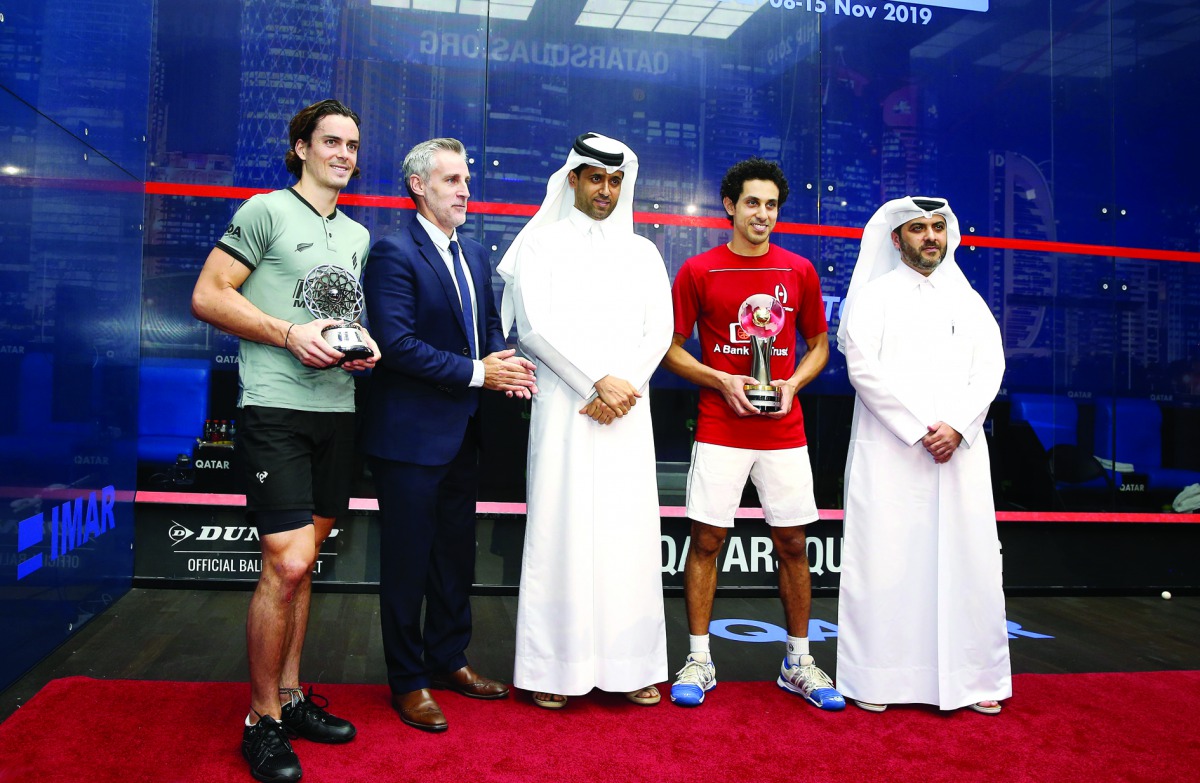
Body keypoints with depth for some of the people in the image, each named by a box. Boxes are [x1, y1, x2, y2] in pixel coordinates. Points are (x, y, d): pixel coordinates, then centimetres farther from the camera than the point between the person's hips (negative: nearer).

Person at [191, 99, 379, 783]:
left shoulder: (358, 236, 19)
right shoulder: (267, 211, -1)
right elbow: (208, 295, -6)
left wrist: (366, 345, 5)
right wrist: (289, 333, -16)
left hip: (338, 411, 7)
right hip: (277, 410, -6)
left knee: (304, 559, 12)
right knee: (286, 565, -11)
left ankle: (291, 696, 23)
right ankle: (263, 719, 5)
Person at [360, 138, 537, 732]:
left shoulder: (475, 254, 13)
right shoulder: (394, 253, -12)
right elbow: (396, 342, -21)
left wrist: (505, 362, -6)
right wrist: (477, 372, -19)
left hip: (462, 434, 8)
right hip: (410, 434, -7)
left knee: (456, 556, 17)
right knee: (408, 561, 5)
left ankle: (448, 659, 34)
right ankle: (408, 680, 20)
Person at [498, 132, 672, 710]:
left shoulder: (641, 251, 17)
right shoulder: (541, 243, 7)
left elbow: (660, 329, 8)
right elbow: (534, 326, -5)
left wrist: (627, 387, -8)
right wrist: (599, 380, -11)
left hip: (626, 410, 3)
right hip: (565, 407, -3)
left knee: (629, 532, 2)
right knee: (561, 529, -3)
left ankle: (630, 665, 9)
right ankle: (554, 667, 4)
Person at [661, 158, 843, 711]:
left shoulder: (799, 271, 7)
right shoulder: (698, 271, 1)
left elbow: (818, 345, 15)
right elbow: (671, 348, 3)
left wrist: (793, 383, -4)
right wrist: (720, 381, -12)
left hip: (784, 432, 2)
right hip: (719, 431, -2)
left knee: (792, 542, 7)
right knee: (706, 539, 1)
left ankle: (797, 663, 21)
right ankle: (699, 660, 14)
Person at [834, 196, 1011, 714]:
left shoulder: (968, 299, 16)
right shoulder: (876, 296, 6)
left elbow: (990, 369, 6)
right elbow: (864, 368, -6)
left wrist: (957, 426, -11)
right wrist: (919, 429, -13)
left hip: (959, 451, 3)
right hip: (888, 452, -3)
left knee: (967, 559, 3)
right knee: (884, 560, -2)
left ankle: (972, 677, 14)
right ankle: (875, 680, 8)